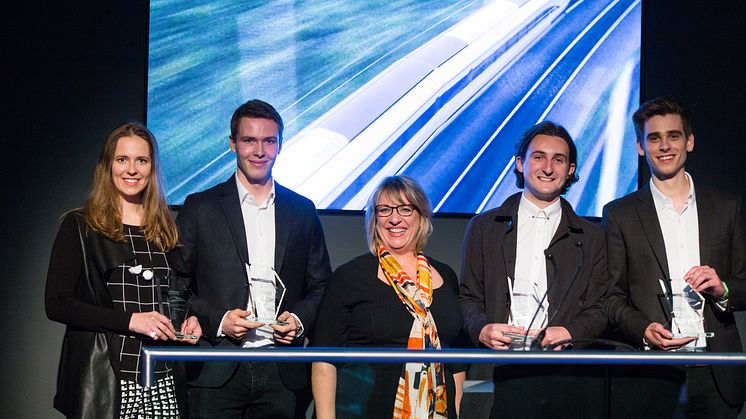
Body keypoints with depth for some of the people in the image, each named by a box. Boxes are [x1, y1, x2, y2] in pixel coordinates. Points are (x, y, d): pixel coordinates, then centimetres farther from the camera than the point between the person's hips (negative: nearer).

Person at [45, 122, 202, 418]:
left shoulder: (167, 229, 14)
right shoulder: (79, 227, 0)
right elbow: (56, 304, -7)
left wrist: (189, 320, 1)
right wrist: (130, 320, -16)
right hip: (103, 381, -3)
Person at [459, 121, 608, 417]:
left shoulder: (590, 238, 16)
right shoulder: (483, 227, 15)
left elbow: (598, 310, 10)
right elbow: (468, 298, 12)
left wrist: (569, 332, -9)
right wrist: (482, 329, -9)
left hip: (563, 374, 1)